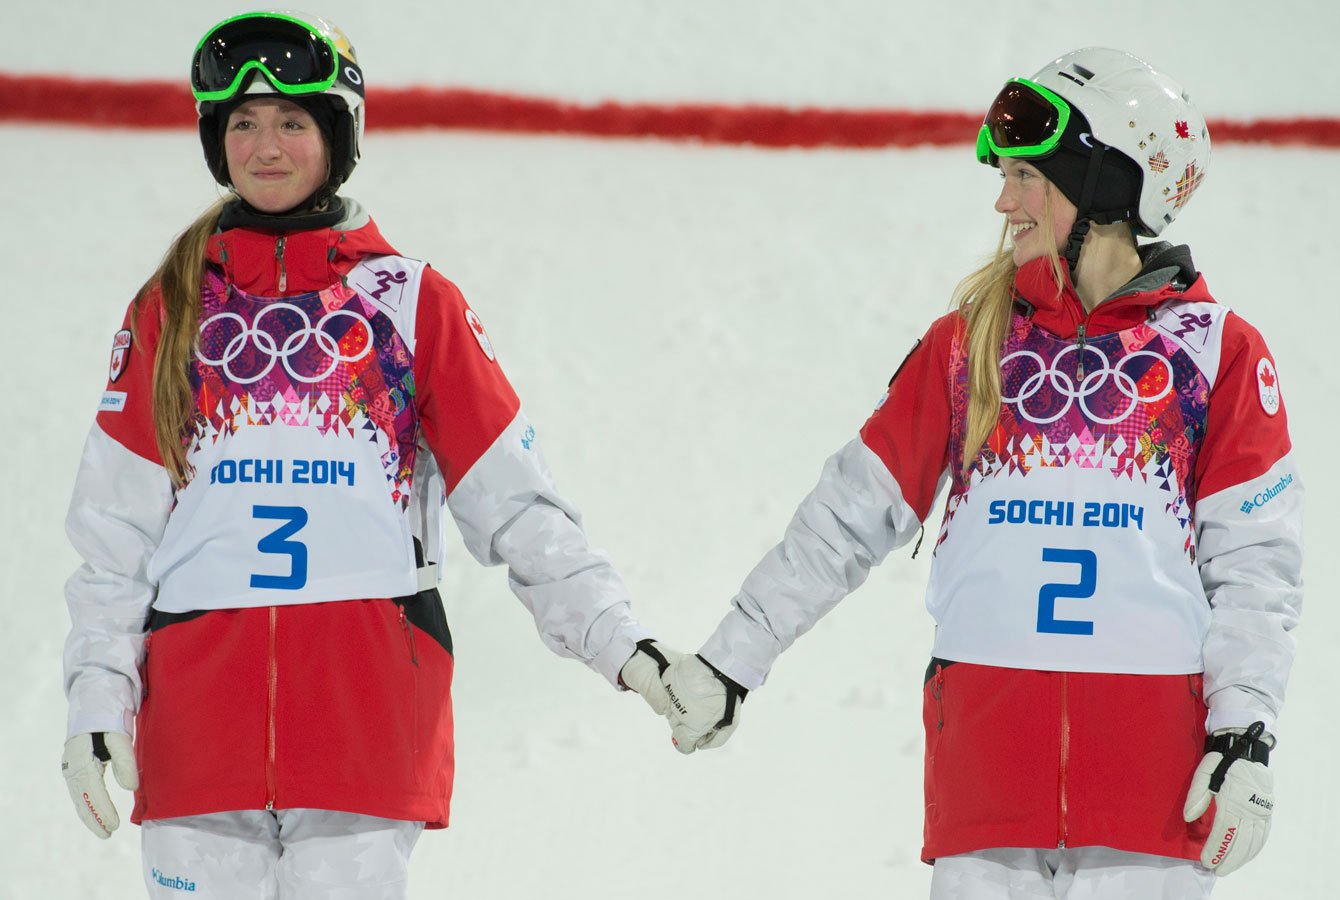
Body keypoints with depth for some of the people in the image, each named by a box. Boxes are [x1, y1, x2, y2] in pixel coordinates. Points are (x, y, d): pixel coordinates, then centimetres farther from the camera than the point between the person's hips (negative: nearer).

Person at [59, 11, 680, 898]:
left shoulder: (414, 302, 8)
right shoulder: (174, 307, 12)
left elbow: (515, 501, 6)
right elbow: (116, 524, 11)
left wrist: (623, 645, -3)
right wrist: (97, 697, 3)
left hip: (367, 706, -1)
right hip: (200, 704, 1)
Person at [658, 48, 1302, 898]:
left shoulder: (1216, 350, 4)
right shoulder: (970, 342, 12)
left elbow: (1255, 563, 2)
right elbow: (852, 513, 14)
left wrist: (1246, 739, -8)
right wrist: (730, 661, 13)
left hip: (1149, 752, -2)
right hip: (987, 744, 2)